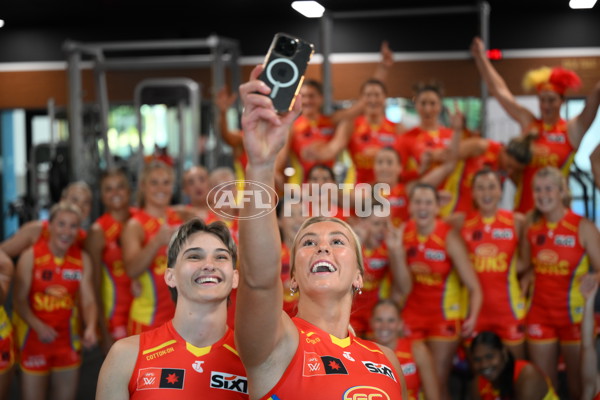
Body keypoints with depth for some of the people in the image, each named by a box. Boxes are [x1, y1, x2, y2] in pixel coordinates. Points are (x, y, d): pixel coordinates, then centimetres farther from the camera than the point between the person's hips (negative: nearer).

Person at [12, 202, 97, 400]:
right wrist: (39, 327, -28)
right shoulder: (31, 256, -12)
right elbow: (20, 300, -13)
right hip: (34, 337, -3)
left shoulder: (83, 259, -1)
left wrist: (90, 328, -23)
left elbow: (88, 300, -4)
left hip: (68, 338, 3)